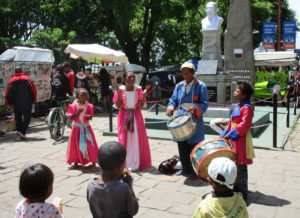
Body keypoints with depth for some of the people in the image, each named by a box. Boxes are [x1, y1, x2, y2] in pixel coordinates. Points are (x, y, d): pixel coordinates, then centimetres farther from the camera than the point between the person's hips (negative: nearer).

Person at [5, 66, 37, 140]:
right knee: (27, 117, 3)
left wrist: (9, 103, 10)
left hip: (16, 104, 2)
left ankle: (20, 133, 12)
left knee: (18, 118, 11)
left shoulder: (11, 80, 3)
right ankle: (22, 132, -13)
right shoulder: (27, 78, -1)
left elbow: (8, 92, 1)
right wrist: (34, 99, 4)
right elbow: (33, 89, -5)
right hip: (26, 103, -2)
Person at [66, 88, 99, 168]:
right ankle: (76, 162, 24)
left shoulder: (89, 106, -1)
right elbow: (71, 119, -10)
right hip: (77, 127, -1)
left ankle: (93, 162, 9)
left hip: (86, 127, 1)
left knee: (90, 144, -2)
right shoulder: (74, 106, -6)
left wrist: (89, 116, -21)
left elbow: (90, 118, 2)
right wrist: (78, 112, -23)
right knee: (76, 144, 6)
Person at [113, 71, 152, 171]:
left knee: (138, 139, 2)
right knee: (124, 139, 2)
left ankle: (137, 163, 17)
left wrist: (144, 94, -14)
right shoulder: (121, 89, -4)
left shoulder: (138, 89, 0)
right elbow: (118, 106, -7)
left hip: (136, 116, 1)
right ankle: (125, 163, 15)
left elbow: (141, 105, -1)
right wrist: (118, 92, -16)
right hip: (124, 116, -1)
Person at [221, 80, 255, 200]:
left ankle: (242, 193, 10)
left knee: (241, 166, -1)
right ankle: (236, 188, 32)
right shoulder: (238, 106, 13)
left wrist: (231, 134, -22)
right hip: (234, 139, 9)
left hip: (241, 140, -9)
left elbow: (245, 124, -24)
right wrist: (226, 134, 15)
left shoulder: (247, 108, -17)